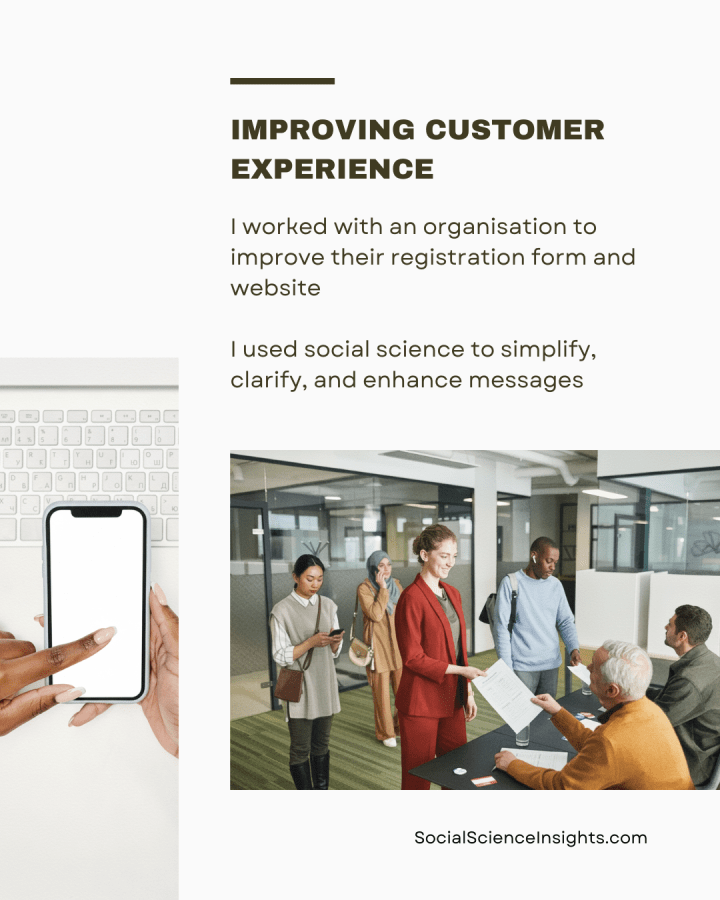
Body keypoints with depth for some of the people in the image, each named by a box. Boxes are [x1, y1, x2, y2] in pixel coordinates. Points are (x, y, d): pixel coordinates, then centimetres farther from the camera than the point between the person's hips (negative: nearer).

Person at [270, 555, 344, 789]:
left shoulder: (328, 605, 4)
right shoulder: (282, 611, -11)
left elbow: (335, 652, 9)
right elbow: (281, 656, -12)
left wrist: (335, 641, -15)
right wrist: (311, 642, -24)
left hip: (325, 685, 5)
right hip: (299, 688, -4)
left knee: (321, 745, 16)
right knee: (300, 750, 4)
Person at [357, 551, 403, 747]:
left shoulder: (396, 585, 7)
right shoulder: (364, 588, -10)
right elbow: (375, 615, -21)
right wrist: (383, 588, -20)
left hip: (398, 643, 5)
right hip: (378, 645, -4)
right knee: (381, 690, 4)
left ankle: (401, 726, 28)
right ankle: (385, 733, 21)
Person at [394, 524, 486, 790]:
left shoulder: (452, 594, 9)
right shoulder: (412, 598, -16)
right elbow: (412, 657, -16)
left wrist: (468, 691, 12)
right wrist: (458, 669, -19)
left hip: (452, 699, 7)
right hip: (421, 701, -7)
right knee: (419, 775, 7)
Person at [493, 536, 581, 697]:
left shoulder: (555, 585, 8)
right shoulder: (511, 583, -7)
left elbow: (566, 622, 13)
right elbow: (501, 628, -7)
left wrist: (574, 648, -5)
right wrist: (506, 668, -10)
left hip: (551, 665, 5)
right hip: (522, 666, -5)